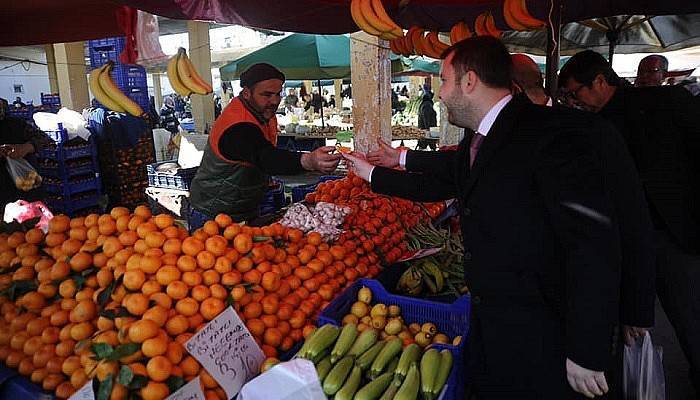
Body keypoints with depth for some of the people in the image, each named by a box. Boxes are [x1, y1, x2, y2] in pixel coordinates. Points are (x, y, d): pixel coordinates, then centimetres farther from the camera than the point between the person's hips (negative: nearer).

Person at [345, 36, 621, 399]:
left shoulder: (552, 133, -20)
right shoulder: (474, 143, 7)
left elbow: (595, 246, -23)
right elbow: (431, 184, 21)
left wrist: (587, 355, -21)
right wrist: (371, 173, 28)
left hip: (539, 340, -8)